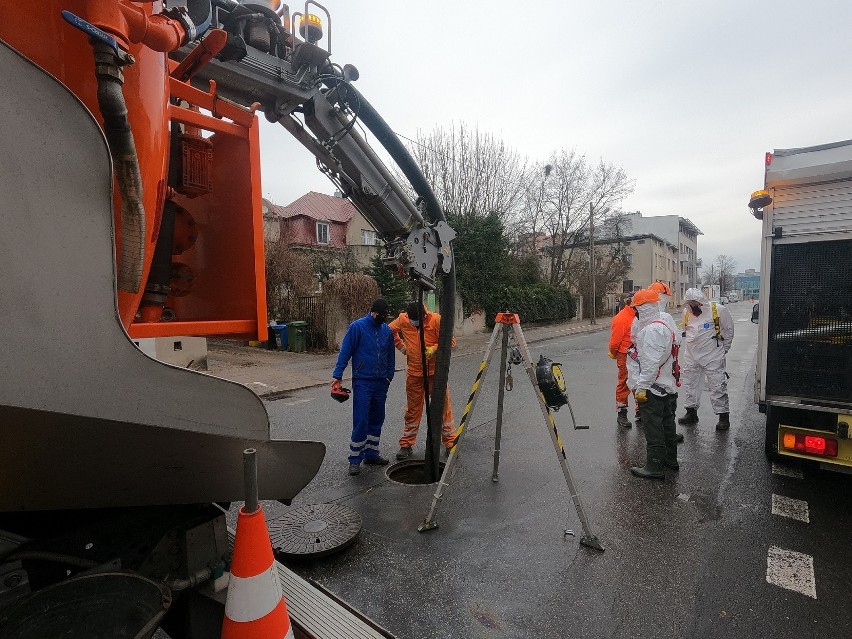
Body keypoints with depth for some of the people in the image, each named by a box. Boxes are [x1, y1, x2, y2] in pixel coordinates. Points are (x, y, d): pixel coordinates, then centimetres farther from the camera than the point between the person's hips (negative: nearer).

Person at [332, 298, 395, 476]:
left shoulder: (387, 330, 7)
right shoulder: (357, 326, -8)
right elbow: (345, 352, -9)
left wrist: (389, 376, 13)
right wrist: (337, 376, -12)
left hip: (381, 383, 5)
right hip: (362, 382, -5)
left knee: (377, 420, 13)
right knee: (361, 421, -5)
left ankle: (371, 454, 27)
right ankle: (355, 460, 8)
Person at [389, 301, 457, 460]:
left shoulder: (436, 319, -13)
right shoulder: (402, 320, -5)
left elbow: (451, 341, -9)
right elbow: (390, 331, 13)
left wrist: (434, 348, -23)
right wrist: (402, 347, 4)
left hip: (435, 371, -2)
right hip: (413, 373, 2)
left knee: (443, 407, 5)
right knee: (412, 410, 12)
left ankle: (450, 443, 18)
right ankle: (406, 445, 24)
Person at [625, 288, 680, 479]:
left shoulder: (652, 330, -21)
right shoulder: (664, 326, 14)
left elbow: (651, 363, -26)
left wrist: (641, 387, -23)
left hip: (653, 390, -11)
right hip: (667, 387, 11)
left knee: (653, 429, -2)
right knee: (667, 424, 21)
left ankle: (654, 467, 6)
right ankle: (670, 460, 35)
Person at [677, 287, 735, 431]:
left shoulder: (718, 310, -11)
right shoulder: (686, 312, 2)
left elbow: (728, 330, 0)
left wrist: (724, 349, 4)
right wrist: (689, 347, 14)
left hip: (712, 357, -5)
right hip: (691, 357, 5)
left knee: (717, 386, -1)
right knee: (690, 384, 12)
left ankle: (724, 416, 10)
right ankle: (691, 412, 26)